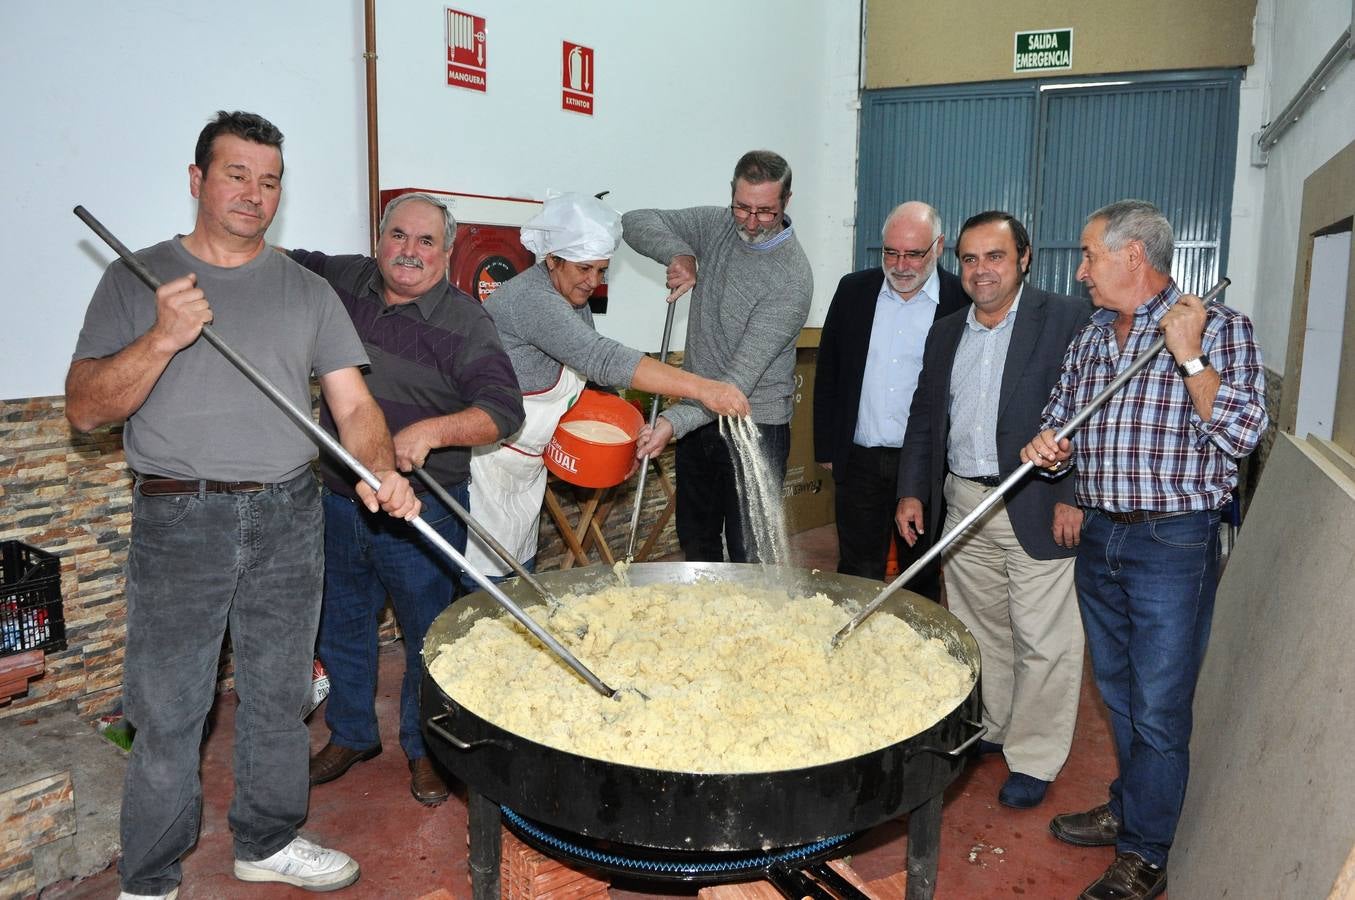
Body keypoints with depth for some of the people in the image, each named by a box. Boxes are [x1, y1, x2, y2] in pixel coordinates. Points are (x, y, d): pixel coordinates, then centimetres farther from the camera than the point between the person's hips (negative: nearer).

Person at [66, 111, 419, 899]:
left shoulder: (308, 292, 9)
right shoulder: (136, 280, 3)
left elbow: (354, 403, 1)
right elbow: (85, 409, -4)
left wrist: (381, 470, -19)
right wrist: (161, 341, -19)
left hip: (289, 517, 3)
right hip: (178, 520, -2)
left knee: (280, 697, 14)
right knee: (167, 714, 4)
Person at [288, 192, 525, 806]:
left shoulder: (464, 323, -12)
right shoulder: (343, 282, 2)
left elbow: (504, 410, -20)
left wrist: (433, 431, -35)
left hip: (422, 508, -4)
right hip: (339, 501, 5)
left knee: (428, 636, 9)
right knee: (340, 628, 19)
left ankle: (425, 749, 33)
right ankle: (351, 736, 42)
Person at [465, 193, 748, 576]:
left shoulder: (575, 300, 6)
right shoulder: (531, 299, -25)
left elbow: (589, 369, 14)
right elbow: (603, 359, -36)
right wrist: (702, 389, -41)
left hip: (526, 468, 9)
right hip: (488, 458, -9)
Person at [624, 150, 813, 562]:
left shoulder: (792, 279, -20)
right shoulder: (716, 225, -1)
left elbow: (742, 377, -26)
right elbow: (636, 222, 3)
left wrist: (675, 420, -36)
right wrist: (678, 253, -16)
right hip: (697, 414, 6)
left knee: (748, 555, -1)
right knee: (695, 543, 19)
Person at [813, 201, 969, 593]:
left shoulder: (962, 302, -7)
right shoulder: (853, 290, 3)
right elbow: (827, 372, 9)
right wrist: (825, 448, 6)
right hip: (859, 461, 2)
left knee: (922, 581, 13)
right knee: (857, 577, 11)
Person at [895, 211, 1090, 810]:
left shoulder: (1067, 320, -5)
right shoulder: (945, 333, 13)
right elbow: (924, 419, 16)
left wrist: (1073, 496, -15)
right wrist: (911, 490, 8)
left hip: (1038, 509, -5)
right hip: (963, 505, 6)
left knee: (1044, 641, 2)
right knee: (979, 631, 16)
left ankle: (1033, 760, 16)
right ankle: (992, 730, 33)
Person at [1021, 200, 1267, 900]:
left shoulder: (1219, 328, -6)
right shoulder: (1089, 340, 11)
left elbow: (1240, 433, -15)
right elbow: (1060, 421, 17)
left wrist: (1187, 355, -20)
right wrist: (1045, 445, -5)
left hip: (1173, 544, -6)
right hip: (1099, 537, 6)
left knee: (1156, 710, 1)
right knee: (1118, 694, 19)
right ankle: (1128, 810, 37)